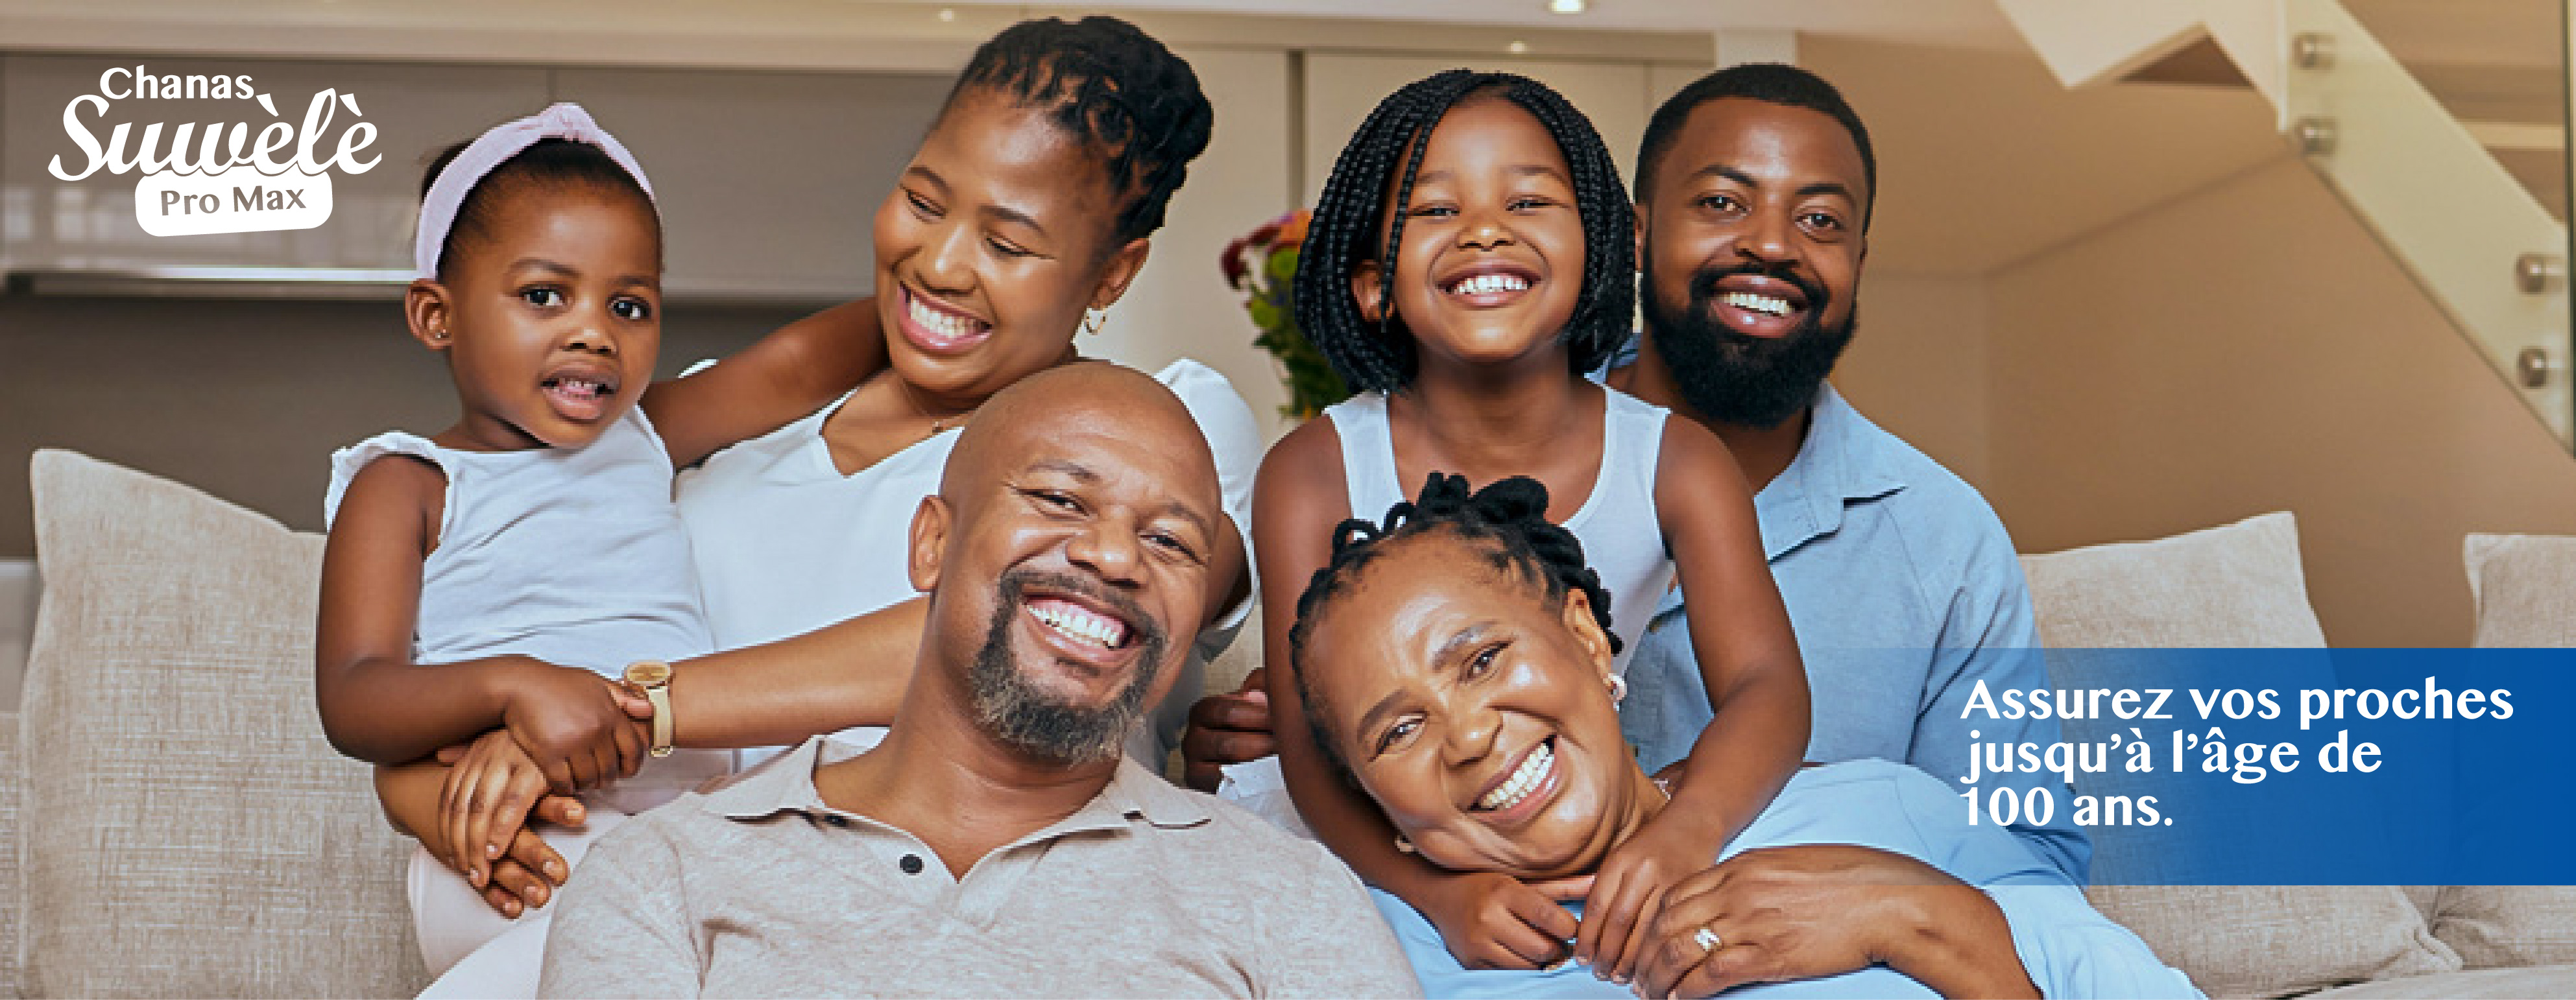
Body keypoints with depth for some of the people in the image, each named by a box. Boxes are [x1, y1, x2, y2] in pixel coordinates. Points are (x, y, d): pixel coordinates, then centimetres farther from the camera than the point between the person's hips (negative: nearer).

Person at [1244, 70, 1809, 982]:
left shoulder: (1676, 465, -6)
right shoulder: (1314, 475, -10)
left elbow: (1767, 687, -16)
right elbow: (1313, 743, -15)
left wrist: (1687, 829, -38)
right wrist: (1445, 894, -35)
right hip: (1381, 868, -1)